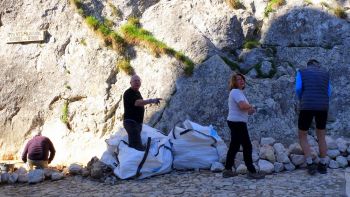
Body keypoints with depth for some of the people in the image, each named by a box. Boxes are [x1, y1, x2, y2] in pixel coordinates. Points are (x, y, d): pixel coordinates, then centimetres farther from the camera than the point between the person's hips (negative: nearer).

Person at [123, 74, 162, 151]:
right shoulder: (128, 93, -15)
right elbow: (137, 103, -32)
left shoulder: (137, 92, 15)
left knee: (132, 144, 15)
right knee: (138, 147, -18)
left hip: (138, 122, 10)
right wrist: (151, 100, -39)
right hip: (131, 122, -10)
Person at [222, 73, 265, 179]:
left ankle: (227, 170, 15)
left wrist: (249, 110, 1)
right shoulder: (236, 92, -12)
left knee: (234, 146, 12)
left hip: (234, 122, 11)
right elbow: (242, 105, -28)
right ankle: (251, 171, -3)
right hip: (238, 122, -11)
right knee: (247, 146, -6)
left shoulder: (238, 92, 20)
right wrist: (251, 106, -7)